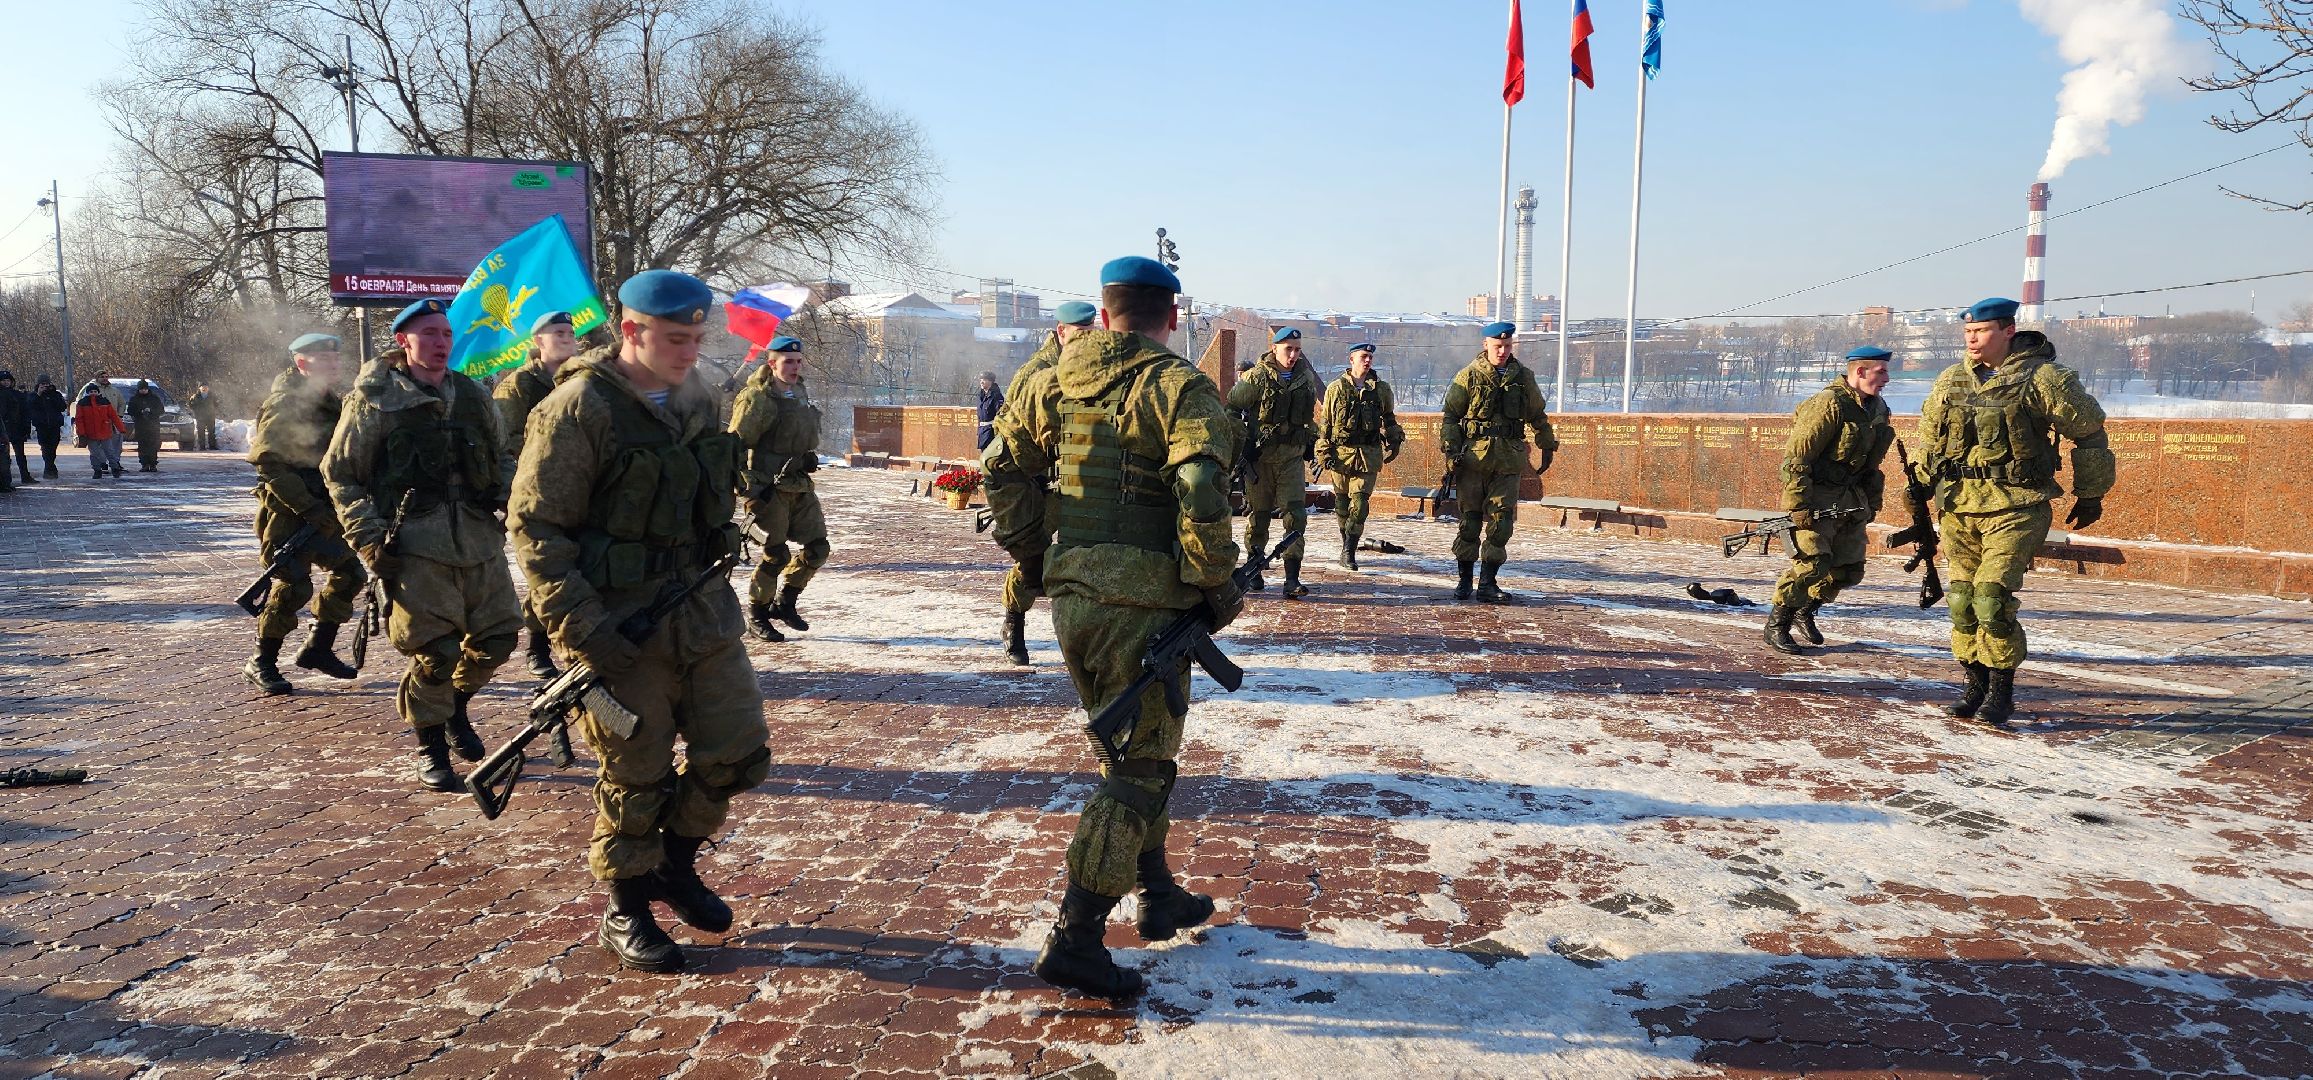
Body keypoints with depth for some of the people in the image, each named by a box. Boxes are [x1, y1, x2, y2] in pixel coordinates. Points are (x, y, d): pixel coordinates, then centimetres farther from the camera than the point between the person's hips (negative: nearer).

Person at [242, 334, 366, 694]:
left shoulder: (335, 404, 13)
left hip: (324, 511, 8)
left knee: (350, 574, 7)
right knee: (293, 587, -11)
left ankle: (318, 649, 21)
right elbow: (269, 463, -19)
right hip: (288, 513, -8)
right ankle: (261, 664, 4)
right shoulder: (282, 405, -12)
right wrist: (306, 507, -23)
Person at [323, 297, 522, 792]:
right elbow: (341, 476, 1)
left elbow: (500, 457, 23)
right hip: (416, 544, -5)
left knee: (498, 635, 8)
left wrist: (511, 496, 3)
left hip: (480, 537, 5)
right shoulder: (374, 401, -2)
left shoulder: (471, 395, 11)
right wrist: (371, 540, -8)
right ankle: (430, 748, 14)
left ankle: (456, 706, 36)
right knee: (434, 652, -6)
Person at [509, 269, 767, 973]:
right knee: (636, 778, 5)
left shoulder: (701, 401, 8)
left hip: (705, 611, 6)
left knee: (739, 754, 9)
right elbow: (535, 527, -15)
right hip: (623, 625, -6)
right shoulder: (577, 410, -14)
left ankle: (675, 860, 34)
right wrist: (582, 629, -19)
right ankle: (627, 910, 26)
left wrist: (720, 555, 15)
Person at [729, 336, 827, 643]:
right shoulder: (758, 398, -13)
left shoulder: (801, 395, 13)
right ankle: (756, 616, 13)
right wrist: (750, 489, -17)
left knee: (817, 548, 6)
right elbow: (735, 445, -15)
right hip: (769, 490, -8)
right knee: (776, 554, -6)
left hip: (800, 487, 8)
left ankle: (784, 603, 24)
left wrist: (811, 458, 12)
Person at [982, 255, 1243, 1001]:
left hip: (1072, 597, 7)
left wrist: (1031, 557, 18)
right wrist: (1217, 585, -11)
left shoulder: (1054, 384, 9)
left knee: (1132, 751, 22)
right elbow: (1201, 494, -23)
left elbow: (1003, 464, 11)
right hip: (1144, 603, -7)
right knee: (1138, 767, 1)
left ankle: (1160, 898, 36)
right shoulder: (1179, 389, -10)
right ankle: (1074, 940, -1)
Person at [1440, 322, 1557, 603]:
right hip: (1473, 458, -2)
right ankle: (1464, 580, 13)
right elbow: (1450, 416, 2)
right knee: (1470, 520, 2)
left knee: (1502, 521, -4)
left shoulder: (1523, 377, 11)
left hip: (1508, 460, 2)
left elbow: (1538, 416, 22)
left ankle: (1488, 584, 1)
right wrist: (1451, 449, -8)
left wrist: (1548, 447, 22)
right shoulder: (1469, 377, 1)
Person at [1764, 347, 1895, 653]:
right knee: (1812, 564, -16)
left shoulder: (1878, 409, 11)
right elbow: (1795, 457, -20)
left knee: (1849, 570, 8)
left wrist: (1872, 501, 18)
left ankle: (1805, 611, 29)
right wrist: (1798, 507, -23)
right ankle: (1776, 626, -1)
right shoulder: (1829, 404, -17)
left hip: (1851, 499, 8)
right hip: (1817, 497, -8)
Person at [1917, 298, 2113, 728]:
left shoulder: (2042, 378, -5)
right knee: (1962, 600, 5)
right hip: (1958, 506, 5)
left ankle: (2001, 690, 2)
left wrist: (2090, 495, 10)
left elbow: (2089, 432, 5)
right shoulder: (1950, 382, 10)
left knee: (1992, 596, -13)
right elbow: (1928, 439, 24)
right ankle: (1975, 683, 18)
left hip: (2015, 505, -5)